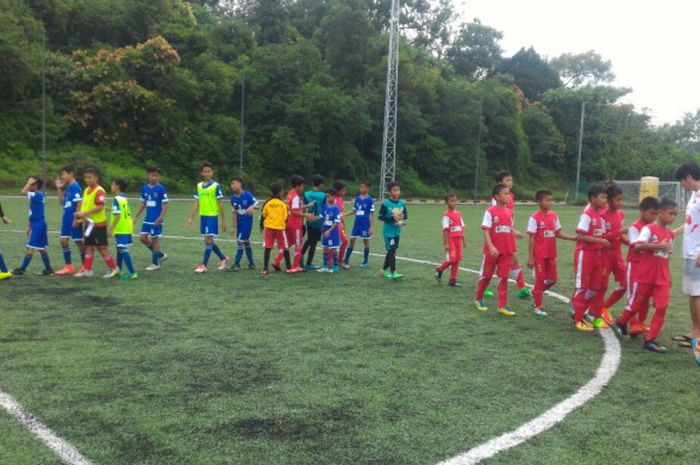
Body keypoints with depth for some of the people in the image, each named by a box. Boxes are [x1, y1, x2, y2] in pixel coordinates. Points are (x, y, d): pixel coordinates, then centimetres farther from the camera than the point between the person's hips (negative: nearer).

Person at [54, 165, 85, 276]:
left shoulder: (75, 187, -14)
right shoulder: (67, 188, 13)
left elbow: (79, 203, -18)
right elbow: (61, 202, 17)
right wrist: (59, 189, 10)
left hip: (74, 220, -9)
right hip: (66, 219, 9)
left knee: (79, 242, 0)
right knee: (64, 241, 8)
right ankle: (68, 266, 15)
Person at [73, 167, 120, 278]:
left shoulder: (99, 191, -16)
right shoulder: (86, 190, 11)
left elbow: (100, 207, -23)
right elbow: (85, 206, 17)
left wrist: (84, 213, -25)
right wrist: (79, 217, 5)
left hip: (98, 224, -8)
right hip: (88, 223, 8)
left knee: (102, 247, -3)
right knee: (88, 247, 10)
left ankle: (114, 268, 8)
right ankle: (88, 270, 15)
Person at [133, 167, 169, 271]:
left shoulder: (161, 189, -11)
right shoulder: (144, 188, 7)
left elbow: (165, 205, -11)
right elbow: (143, 204, 16)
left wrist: (160, 218, -20)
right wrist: (136, 216, 13)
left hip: (156, 220, -6)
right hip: (147, 219, 6)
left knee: (155, 239, 0)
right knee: (143, 238, 4)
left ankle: (155, 263, 13)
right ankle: (161, 255, 21)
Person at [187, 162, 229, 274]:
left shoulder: (216, 186, -7)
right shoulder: (199, 186, 8)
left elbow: (220, 204, -6)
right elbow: (196, 204, 12)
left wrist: (223, 221, -6)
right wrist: (191, 218, 8)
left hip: (212, 216, -6)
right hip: (203, 216, 6)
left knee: (208, 240, -9)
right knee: (209, 240, 13)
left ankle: (204, 265, -4)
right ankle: (223, 258, 30)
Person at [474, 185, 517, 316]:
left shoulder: (510, 212, 7)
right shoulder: (490, 212, -10)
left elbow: (511, 231, 15)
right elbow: (486, 230, -14)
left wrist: (513, 249, 15)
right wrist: (491, 247, -25)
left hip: (507, 251, 5)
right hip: (493, 250, -5)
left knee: (504, 277, 4)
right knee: (486, 275, 8)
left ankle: (503, 306, 8)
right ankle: (478, 299, 28)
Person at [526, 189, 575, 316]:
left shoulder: (554, 216, 3)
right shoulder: (535, 218, -13)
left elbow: (558, 233, 10)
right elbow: (532, 239, -11)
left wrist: (574, 238, -2)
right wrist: (530, 257, -12)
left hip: (551, 254, 6)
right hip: (539, 255, -6)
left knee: (552, 279, 11)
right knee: (540, 279, 2)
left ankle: (536, 293, 35)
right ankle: (538, 306, 15)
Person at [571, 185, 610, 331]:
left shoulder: (601, 215, 9)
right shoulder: (587, 215, -16)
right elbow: (580, 236, -23)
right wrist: (600, 241, -23)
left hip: (597, 254, 8)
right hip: (585, 254, -8)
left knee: (597, 286, 13)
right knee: (582, 287, 0)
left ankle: (597, 317, 23)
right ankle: (578, 319, 8)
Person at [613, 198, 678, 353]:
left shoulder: (671, 234, 9)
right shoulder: (649, 229, -10)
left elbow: (666, 256, 17)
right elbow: (638, 246, -24)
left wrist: (669, 278, 16)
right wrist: (659, 245, -29)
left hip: (662, 278, 5)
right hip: (644, 275, -5)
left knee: (662, 307, -6)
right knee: (637, 304, 7)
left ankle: (650, 340, -1)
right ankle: (621, 323, 35)